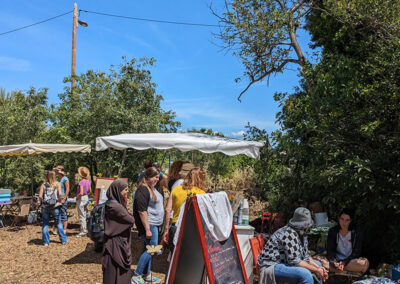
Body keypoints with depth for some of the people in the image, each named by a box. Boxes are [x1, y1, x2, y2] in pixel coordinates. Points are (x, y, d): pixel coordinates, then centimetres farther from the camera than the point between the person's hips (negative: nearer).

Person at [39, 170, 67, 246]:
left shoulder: (43, 185, 2)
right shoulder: (57, 184, 1)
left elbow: (40, 196, -6)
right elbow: (60, 194, -12)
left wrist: (43, 202, 11)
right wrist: (59, 201, 4)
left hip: (45, 207, 0)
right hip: (55, 207, 0)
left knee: (45, 224, 11)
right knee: (58, 223, 10)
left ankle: (46, 242, 12)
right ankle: (63, 240, 13)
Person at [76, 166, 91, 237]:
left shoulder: (81, 182, -21)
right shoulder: (88, 181, 3)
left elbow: (81, 193, -26)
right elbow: (90, 191, 12)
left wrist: (77, 197, -10)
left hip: (81, 199, -8)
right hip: (86, 198, 8)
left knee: (81, 216, 2)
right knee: (85, 215, 17)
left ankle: (83, 232, 7)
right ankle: (86, 230, 25)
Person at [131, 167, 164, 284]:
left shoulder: (152, 188, 12)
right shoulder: (143, 190, -18)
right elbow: (142, 211, -22)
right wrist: (147, 229, -22)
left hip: (155, 223, 10)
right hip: (148, 224, -10)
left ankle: (147, 275, 25)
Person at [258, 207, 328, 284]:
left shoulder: (302, 233, 6)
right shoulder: (289, 234, -25)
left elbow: (305, 255, 10)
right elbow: (294, 261, -27)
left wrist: (318, 268, -6)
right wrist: (316, 270, -21)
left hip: (287, 263, 11)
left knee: (317, 264, 16)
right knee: (305, 274, -32)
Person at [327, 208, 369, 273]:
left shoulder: (357, 233, -2)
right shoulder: (332, 231, 2)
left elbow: (356, 253, -6)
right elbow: (330, 250, -5)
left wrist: (344, 262, -23)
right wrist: (334, 263, -26)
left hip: (351, 260, 1)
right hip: (337, 260, -1)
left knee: (364, 263, -33)